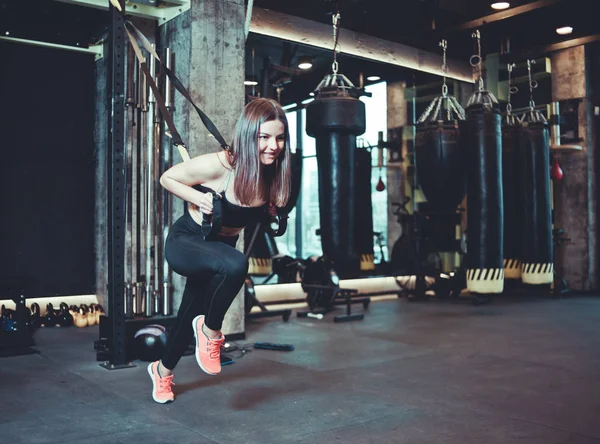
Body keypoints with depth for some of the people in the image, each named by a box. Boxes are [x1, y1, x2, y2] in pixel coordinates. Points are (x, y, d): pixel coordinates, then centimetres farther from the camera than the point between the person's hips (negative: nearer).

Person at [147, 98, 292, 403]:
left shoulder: (274, 174, -12)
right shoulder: (219, 166, -29)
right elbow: (167, 178, -13)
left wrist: (271, 215, -8)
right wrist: (198, 198, -27)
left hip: (220, 248, 6)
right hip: (186, 241, -6)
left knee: (191, 316, 21)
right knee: (235, 265, -38)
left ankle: (163, 370, 51)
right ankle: (210, 331, -10)